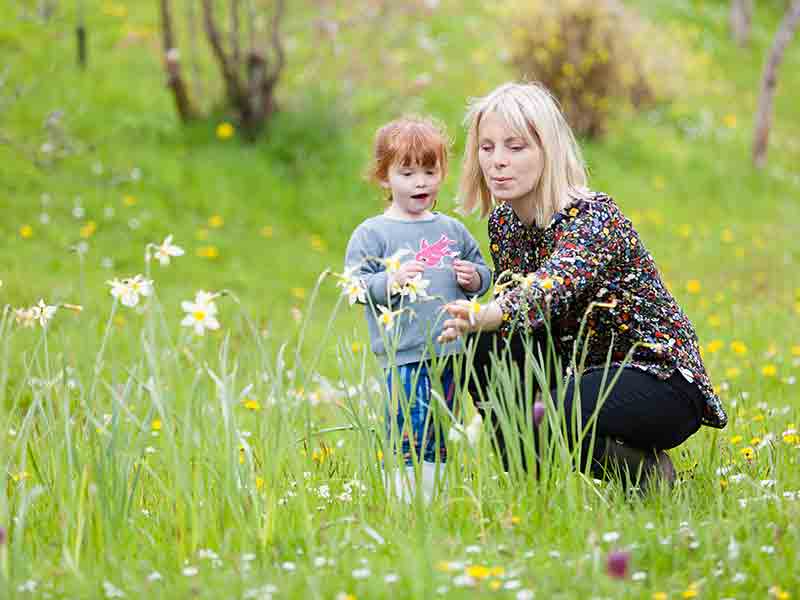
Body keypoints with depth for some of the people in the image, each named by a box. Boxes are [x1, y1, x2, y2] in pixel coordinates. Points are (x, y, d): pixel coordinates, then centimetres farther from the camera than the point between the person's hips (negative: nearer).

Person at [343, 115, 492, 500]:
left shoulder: (452, 230, 15)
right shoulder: (372, 233, -1)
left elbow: (483, 271, 23)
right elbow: (356, 285, -6)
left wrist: (474, 278, 1)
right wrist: (391, 281, -22)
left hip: (450, 352, 5)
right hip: (404, 356, -5)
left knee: (440, 438, 12)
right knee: (411, 438, -11)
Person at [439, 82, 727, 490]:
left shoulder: (594, 217, -24)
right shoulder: (502, 222, 1)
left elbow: (551, 287, -46)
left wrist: (481, 317, -66)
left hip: (661, 378, -8)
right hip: (583, 370, 8)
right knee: (486, 346, -15)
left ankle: (645, 471, -5)